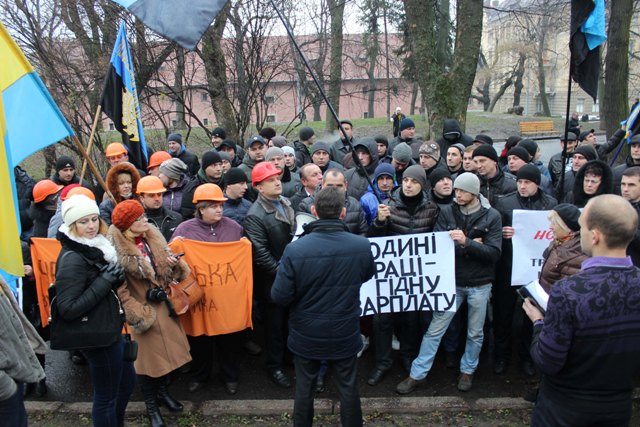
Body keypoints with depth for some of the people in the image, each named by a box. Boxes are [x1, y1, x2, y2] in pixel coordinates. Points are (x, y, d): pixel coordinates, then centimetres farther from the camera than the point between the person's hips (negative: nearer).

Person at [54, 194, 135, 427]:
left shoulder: (96, 246, 4)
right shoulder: (72, 259, -23)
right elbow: (67, 309, -26)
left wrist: (116, 278, 1)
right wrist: (105, 281, -26)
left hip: (109, 329, 10)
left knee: (127, 381, 24)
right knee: (106, 396, 7)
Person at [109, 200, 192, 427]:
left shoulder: (152, 238, 1)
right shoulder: (117, 250, -20)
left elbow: (166, 268, 13)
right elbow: (120, 290, -18)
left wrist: (175, 262, -9)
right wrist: (139, 315, -18)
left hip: (164, 306, 7)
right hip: (144, 310, -7)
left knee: (166, 349, 18)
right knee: (147, 355, 7)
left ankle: (162, 391, 41)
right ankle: (151, 406, 27)